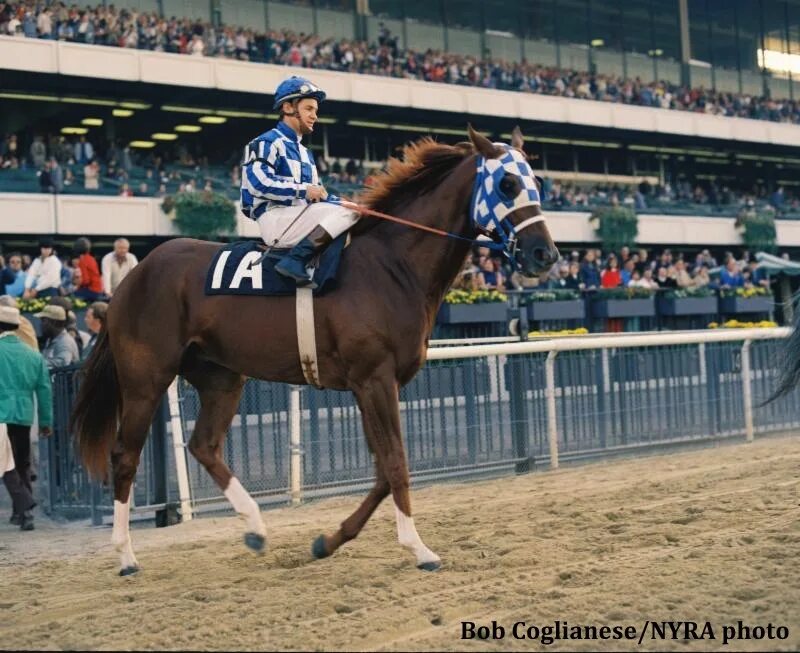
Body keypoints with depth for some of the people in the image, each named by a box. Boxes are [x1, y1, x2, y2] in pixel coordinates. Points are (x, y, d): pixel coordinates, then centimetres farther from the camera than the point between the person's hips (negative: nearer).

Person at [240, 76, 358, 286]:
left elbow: (318, 196, 25)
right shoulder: (267, 143, -1)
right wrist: (303, 190, -15)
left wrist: (337, 200, 5)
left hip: (300, 217, 9)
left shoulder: (305, 153, 28)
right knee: (347, 213, -23)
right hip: (275, 219, -9)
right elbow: (258, 182, -17)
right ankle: (294, 261, -32)